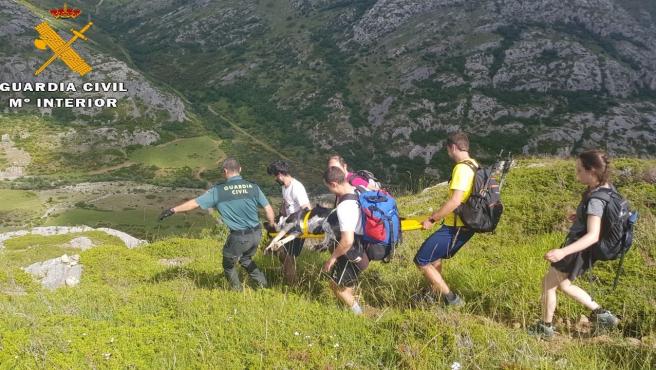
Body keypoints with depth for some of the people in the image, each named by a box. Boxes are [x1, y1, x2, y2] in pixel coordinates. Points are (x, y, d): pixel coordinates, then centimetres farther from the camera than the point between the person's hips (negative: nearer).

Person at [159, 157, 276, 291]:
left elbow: (195, 203, -4)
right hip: (256, 234, 4)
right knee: (245, 259, 33)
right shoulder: (253, 187, -2)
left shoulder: (218, 191, -9)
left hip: (238, 238, -4)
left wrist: (172, 210, 5)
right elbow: (268, 209, -1)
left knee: (228, 265, 23)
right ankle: (262, 284, 32)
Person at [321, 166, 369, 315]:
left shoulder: (344, 207, -32)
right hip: (367, 247, 9)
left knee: (336, 285, 12)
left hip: (354, 252, -9)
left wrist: (333, 257, -20)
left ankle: (357, 314, 24)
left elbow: (348, 241, -35)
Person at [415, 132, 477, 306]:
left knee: (421, 260, -2)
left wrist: (432, 219, -19)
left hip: (455, 228, -10)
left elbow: (455, 201, -29)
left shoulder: (461, 168, -20)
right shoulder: (474, 166, 10)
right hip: (466, 225, 10)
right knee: (434, 255, 25)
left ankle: (451, 299, 2)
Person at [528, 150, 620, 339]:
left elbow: (593, 236, -37)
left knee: (548, 283, 8)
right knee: (563, 284, 25)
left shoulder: (595, 200, -30)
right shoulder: (605, 186, -2)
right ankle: (601, 314, 29)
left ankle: (545, 327, 25)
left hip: (579, 250, -9)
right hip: (580, 249, 9)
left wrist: (563, 252, -46)